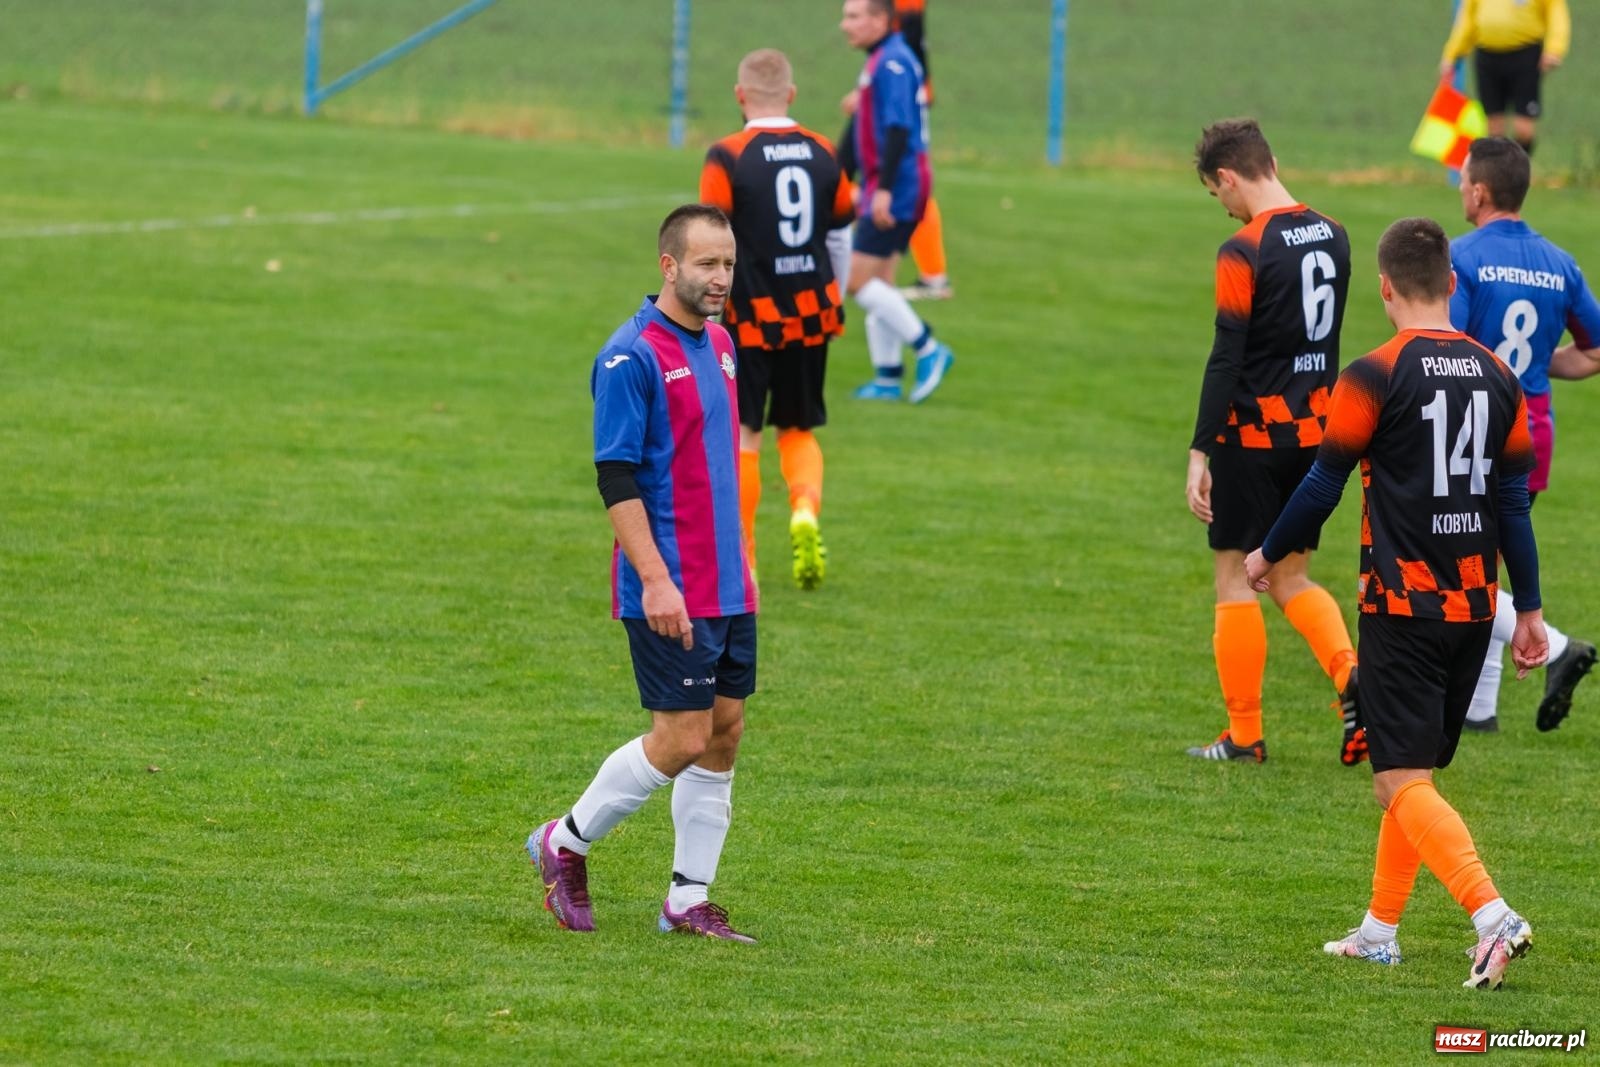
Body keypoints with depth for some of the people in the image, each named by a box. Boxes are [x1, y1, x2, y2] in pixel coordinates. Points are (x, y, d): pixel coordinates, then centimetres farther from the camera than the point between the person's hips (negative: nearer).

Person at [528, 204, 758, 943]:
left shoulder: (717, 343, 13)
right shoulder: (632, 356, -14)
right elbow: (616, 479, -17)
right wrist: (655, 580, -22)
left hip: (727, 588, 8)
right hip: (670, 595, -8)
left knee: (725, 731, 7)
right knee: (682, 738, -8)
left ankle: (689, 901, 13)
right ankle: (566, 843, 12)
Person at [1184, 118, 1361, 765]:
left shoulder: (1244, 254, -16)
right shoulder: (1332, 237, 6)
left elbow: (1225, 360, -18)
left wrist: (1200, 454, -16)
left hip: (1254, 436, -7)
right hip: (1317, 431, 7)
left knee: (1235, 578, 5)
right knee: (1291, 578, 15)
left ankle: (1244, 735, 8)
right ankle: (1350, 674, -10)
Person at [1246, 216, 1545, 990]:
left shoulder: (1376, 375, -11)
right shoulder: (1495, 376, 5)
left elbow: (1323, 485, -5)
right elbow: (1514, 499, 8)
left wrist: (1268, 554, 12)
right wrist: (1529, 609, 13)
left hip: (1404, 606, -6)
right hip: (1475, 606, 6)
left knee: (1404, 782, -9)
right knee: (1413, 769, 18)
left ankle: (1493, 917, -26)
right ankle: (1379, 930, 24)